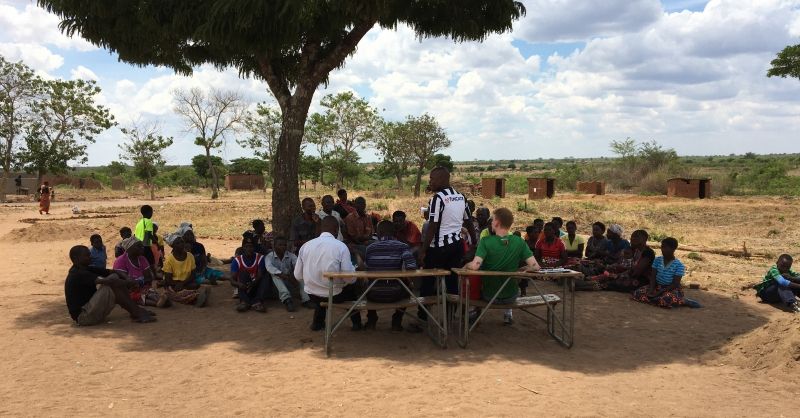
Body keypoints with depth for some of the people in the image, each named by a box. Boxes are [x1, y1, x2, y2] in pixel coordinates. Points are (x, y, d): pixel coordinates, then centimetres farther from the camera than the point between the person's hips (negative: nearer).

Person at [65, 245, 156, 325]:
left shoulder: (85, 270, 12)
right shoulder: (78, 274, -19)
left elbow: (110, 272, 4)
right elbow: (106, 281, -31)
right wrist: (128, 283, -21)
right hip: (83, 317, -10)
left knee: (114, 277, -1)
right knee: (112, 286, -23)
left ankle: (135, 312, -9)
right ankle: (138, 313, -19)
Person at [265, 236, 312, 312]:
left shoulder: (291, 256, -1)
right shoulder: (269, 256, -6)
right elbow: (269, 267, -27)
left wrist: (294, 273, -41)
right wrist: (281, 274, -42)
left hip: (290, 281, 2)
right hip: (277, 282, -2)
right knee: (275, 275, -33)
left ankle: (305, 299, -33)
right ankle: (287, 299, -50)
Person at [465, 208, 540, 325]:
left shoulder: (486, 241, -20)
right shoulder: (519, 241, -12)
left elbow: (475, 266, -31)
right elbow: (535, 266, -15)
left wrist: (466, 266, -10)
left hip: (489, 296, -2)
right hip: (511, 296, 2)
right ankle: (508, 314, 35)